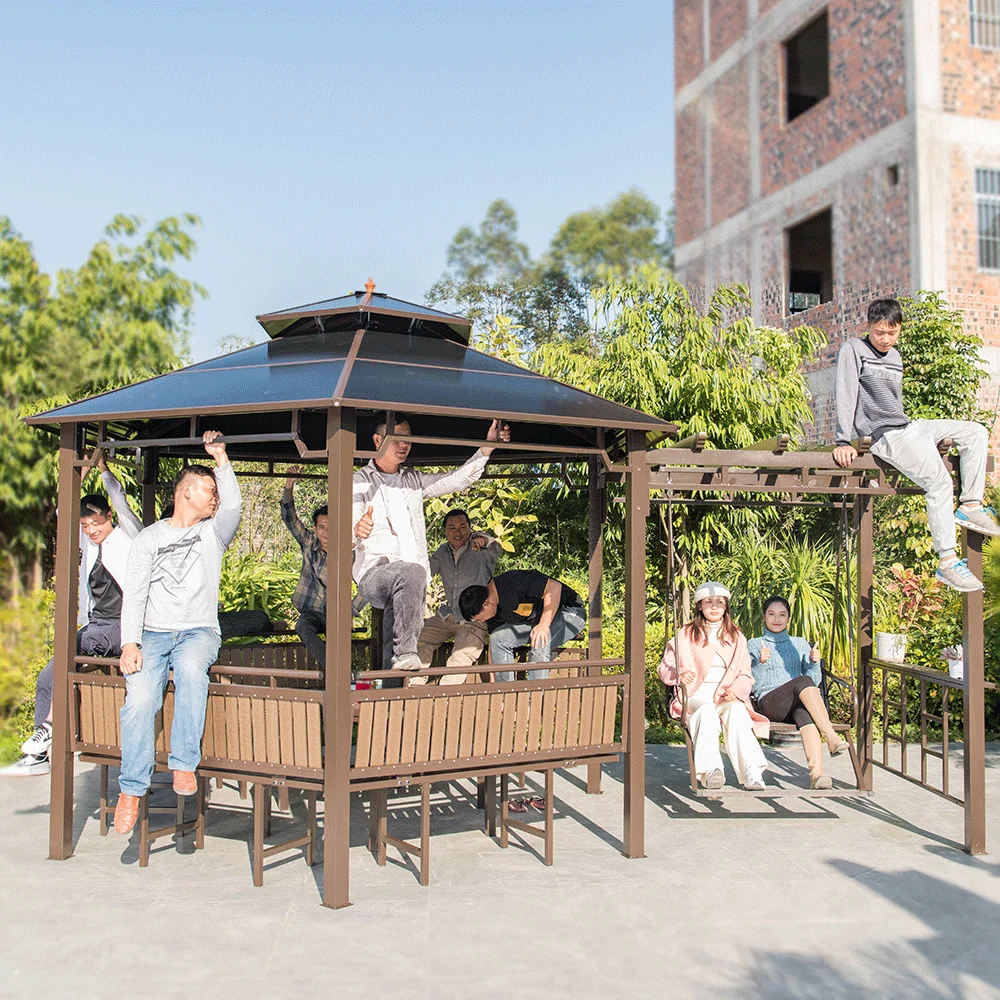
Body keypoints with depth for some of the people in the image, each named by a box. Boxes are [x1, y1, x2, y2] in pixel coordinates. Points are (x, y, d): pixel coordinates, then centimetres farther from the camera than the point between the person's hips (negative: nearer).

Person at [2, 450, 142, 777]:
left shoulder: (128, 537, 1)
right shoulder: (90, 544, 17)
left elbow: (120, 500, -11)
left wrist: (103, 468, 0)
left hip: (124, 626, -7)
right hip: (96, 625, 8)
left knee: (75, 645, -33)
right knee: (47, 678, -3)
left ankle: (50, 725, -28)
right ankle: (39, 756, 3)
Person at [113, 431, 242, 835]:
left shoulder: (213, 533, 14)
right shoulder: (150, 537, 11)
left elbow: (232, 505, -8)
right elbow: (134, 593, 2)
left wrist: (221, 458, -9)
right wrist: (130, 642, -11)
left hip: (199, 631, 0)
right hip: (153, 632, 0)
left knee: (190, 668, -36)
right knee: (139, 698, -25)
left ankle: (184, 765, -28)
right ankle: (131, 790, -10)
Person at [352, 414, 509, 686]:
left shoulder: (414, 481, 22)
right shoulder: (360, 482, 4)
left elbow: (459, 479, 21)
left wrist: (487, 447, 9)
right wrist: (357, 530, -36)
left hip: (410, 583, 5)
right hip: (374, 574, -5)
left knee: (392, 654, 0)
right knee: (411, 572, -37)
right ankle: (405, 652, -33)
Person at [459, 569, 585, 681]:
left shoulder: (513, 582, -30)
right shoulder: (493, 609, -4)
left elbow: (555, 587, -31)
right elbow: (494, 642, 6)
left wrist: (544, 624, -35)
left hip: (570, 612, -8)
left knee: (540, 642, -34)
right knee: (498, 637, -8)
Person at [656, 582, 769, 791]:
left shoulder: (737, 638, 19)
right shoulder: (685, 635, 12)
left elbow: (745, 675, 16)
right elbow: (664, 668, 12)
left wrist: (736, 691, -7)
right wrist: (679, 675, -11)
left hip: (727, 698, 1)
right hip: (696, 697, -1)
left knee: (737, 710, -35)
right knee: (706, 711, -38)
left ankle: (752, 773, -45)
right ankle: (710, 770, -51)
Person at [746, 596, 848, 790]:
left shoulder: (800, 644, 26)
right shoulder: (754, 645, 18)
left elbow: (815, 681, 16)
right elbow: (752, 685, 6)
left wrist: (814, 663, -3)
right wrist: (761, 663, -12)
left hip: (799, 702, 2)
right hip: (769, 702, -2)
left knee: (805, 714, -38)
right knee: (803, 681, -34)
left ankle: (816, 772, -55)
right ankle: (831, 737, -45)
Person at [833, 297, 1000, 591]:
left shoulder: (895, 356, 21)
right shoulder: (853, 350, -4)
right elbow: (845, 396, -13)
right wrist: (843, 442, -19)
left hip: (907, 427, 9)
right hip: (884, 435, -9)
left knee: (976, 432, 3)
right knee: (940, 482, -21)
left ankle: (970, 505, -1)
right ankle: (947, 561, -21)